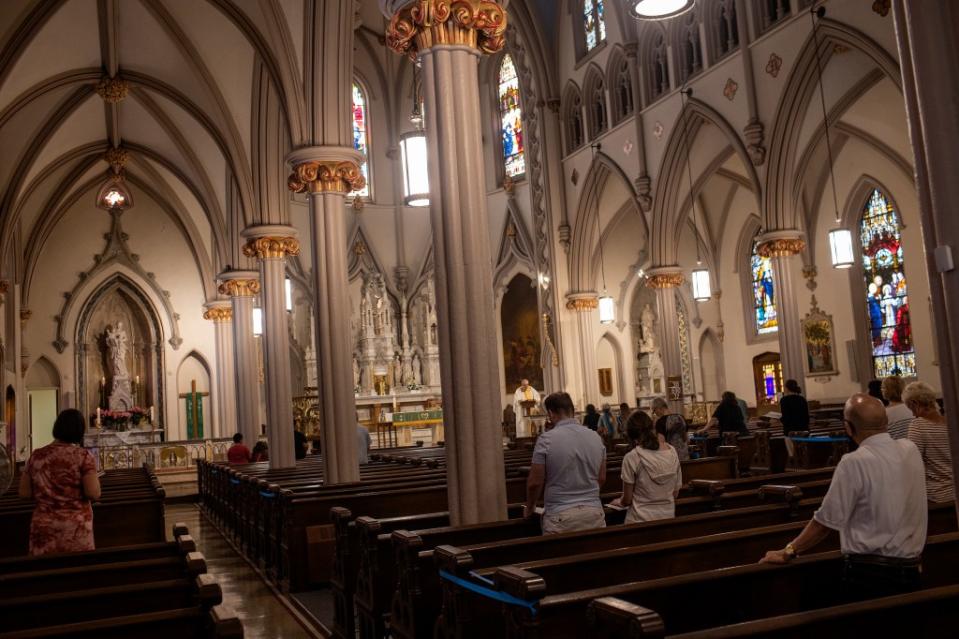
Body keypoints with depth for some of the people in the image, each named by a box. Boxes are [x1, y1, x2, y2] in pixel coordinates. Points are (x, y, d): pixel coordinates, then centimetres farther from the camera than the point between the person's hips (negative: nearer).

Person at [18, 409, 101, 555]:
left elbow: (24, 493, 6)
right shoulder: (84, 456, -9)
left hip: (43, 526, 3)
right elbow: (94, 494, -16)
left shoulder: (36, 456, 2)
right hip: (76, 527, -3)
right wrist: (95, 478, 3)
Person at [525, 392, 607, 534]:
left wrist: (529, 507, 13)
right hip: (594, 512, 4)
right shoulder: (595, 437, 5)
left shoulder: (546, 439, -10)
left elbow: (535, 482, -5)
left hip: (561, 516, -4)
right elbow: (602, 479, 14)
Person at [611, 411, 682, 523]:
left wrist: (619, 501, 14)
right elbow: (675, 492, 7)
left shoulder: (632, 458, -16)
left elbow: (627, 500, -8)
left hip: (641, 521, -4)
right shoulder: (672, 452, -2)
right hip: (668, 517, 5)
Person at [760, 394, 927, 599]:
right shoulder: (911, 450, 3)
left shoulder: (854, 462, -16)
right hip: (910, 571, 6)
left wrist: (788, 552, -2)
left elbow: (827, 521, -12)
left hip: (868, 574, -6)